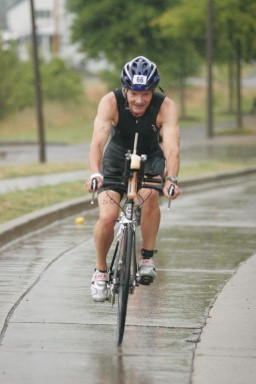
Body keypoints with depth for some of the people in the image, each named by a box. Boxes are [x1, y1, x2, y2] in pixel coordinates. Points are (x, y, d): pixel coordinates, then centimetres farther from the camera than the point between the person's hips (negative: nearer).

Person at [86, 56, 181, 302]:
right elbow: (97, 142, -39)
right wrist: (95, 174, -56)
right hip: (116, 159, 0)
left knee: (150, 193, -33)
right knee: (107, 218, -18)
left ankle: (147, 258, -18)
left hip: (149, 158, 0)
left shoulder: (165, 107, -28)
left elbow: (172, 147, -39)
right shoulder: (111, 102, -28)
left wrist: (172, 179, -57)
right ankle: (100, 271, 8)